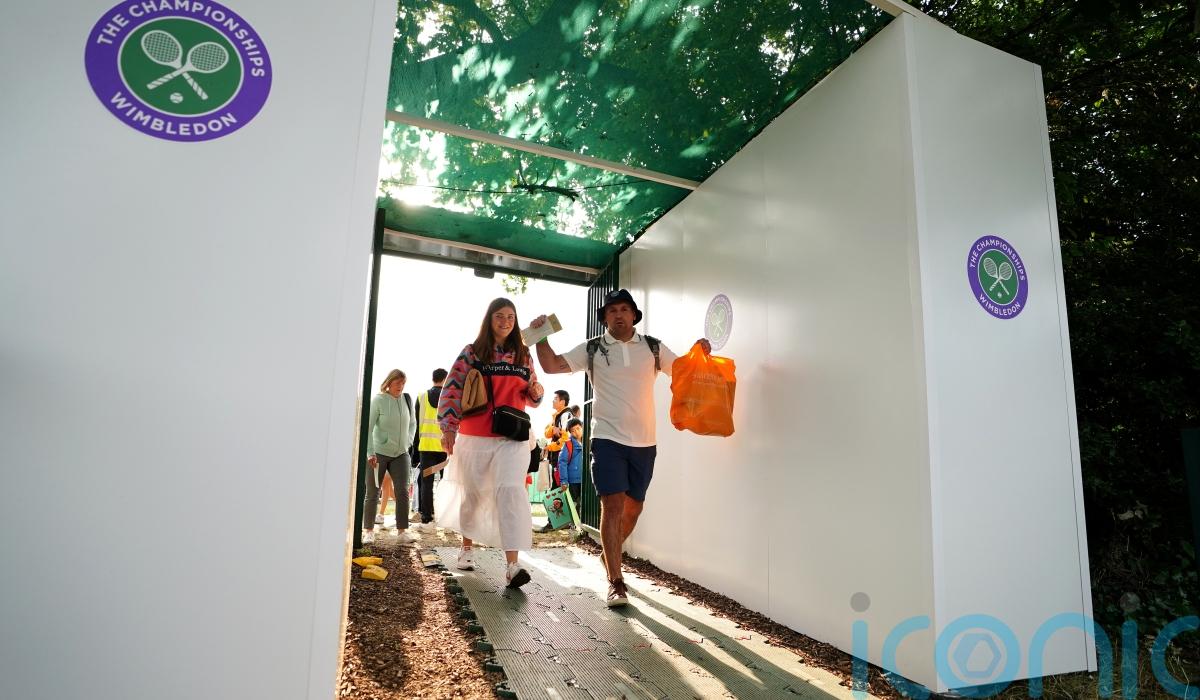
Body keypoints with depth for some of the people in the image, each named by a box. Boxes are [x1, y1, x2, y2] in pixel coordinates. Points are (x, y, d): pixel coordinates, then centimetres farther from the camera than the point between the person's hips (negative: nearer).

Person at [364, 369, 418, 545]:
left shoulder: (407, 400, 2)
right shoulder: (378, 400, -9)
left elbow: (412, 423, 17)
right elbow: (368, 427, -11)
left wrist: (408, 441, 5)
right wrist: (370, 453, -16)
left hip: (400, 454, 3)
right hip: (379, 454, -3)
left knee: (403, 491, -3)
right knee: (372, 494, 5)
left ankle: (403, 530, 4)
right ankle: (368, 530, 17)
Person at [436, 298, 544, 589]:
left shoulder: (523, 355, 10)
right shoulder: (471, 353, 1)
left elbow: (531, 396, 18)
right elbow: (452, 390, -2)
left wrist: (537, 392, -5)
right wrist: (448, 429, -8)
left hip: (512, 437, 1)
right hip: (474, 436, 0)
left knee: (510, 490, -16)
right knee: (472, 493, 12)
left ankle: (512, 565, -20)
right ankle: (467, 547, 37)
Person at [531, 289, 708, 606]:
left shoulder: (653, 347, 5)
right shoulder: (592, 349, 2)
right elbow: (551, 366, 0)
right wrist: (541, 337, -12)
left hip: (644, 441, 3)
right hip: (608, 439, -3)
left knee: (633, 506, 15)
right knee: (613, 505, -10)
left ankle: (610, 556, 41)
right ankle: (615, 583, -3)